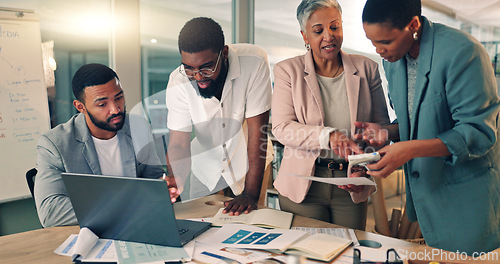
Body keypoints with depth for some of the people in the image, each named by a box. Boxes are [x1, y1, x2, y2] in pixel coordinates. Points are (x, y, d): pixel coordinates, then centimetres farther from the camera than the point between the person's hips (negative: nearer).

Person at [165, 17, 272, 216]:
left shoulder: (254, 62, -28)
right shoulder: (178, 81, -21)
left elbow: (257, 131, -27)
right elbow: (178, 144, -21)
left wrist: (251, 195, -29)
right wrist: (175, 183, -42)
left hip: (248, 169, -2)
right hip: (205, 173, 2)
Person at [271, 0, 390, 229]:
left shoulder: (366, 69, 3)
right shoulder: (287, 70, -2)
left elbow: (381, 125, 4)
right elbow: (281, 128, -11)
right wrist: (328, 135, -27)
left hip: (351, 188, 2)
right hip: (302, 184, -1)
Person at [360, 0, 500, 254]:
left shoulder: (462, 51, -21)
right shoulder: (392, 58, 2)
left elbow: (478, 132, -21)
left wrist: (411, 149, -30)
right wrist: (387, 131, -7)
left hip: (466, 190, -6)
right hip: (423, 189, 7)